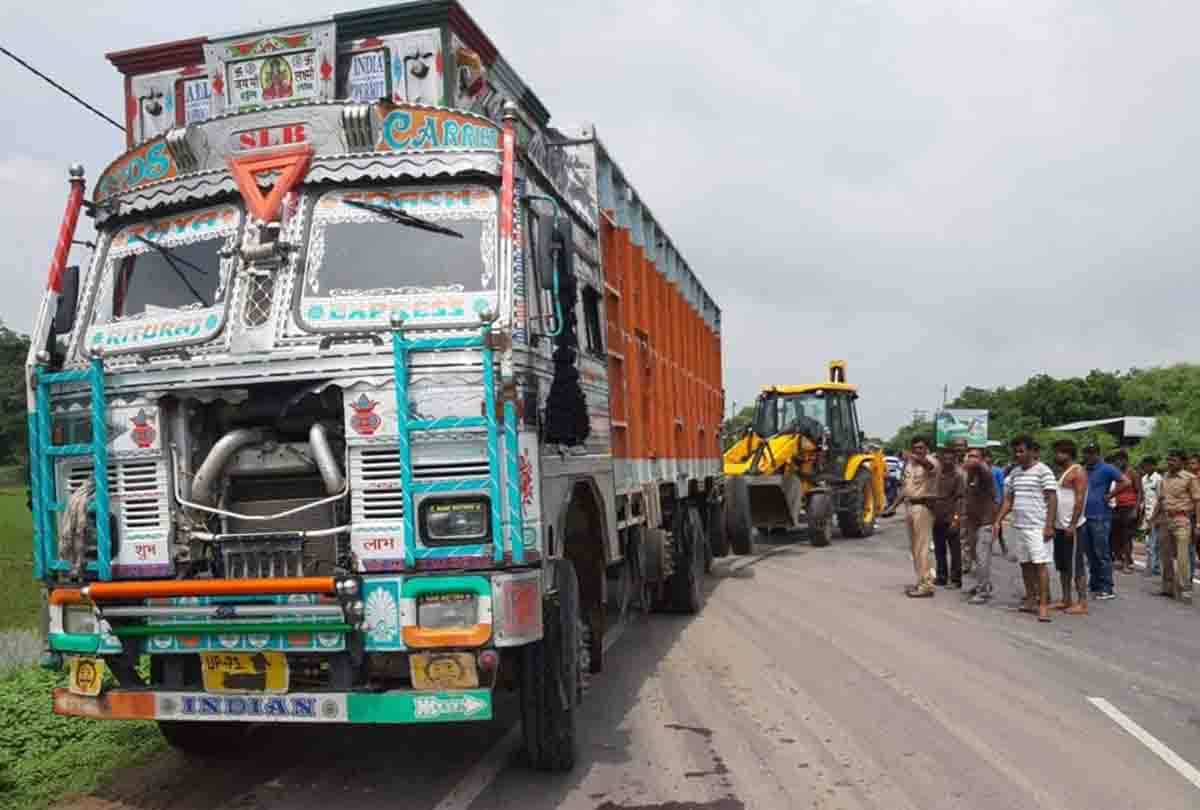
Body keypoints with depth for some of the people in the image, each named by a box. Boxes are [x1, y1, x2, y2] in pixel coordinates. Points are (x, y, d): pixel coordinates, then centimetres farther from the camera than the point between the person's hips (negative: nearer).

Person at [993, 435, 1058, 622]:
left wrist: (1049, 525, -17)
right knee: (1025, 564, 11)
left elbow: (1052, 499, -10)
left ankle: (1043, 604, -8)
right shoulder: (1014, 472, 13)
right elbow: (1008, 500, 18)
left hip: (1037, 527, -7)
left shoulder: (1042, 471, -7)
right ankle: (1030, 599, 20)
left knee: (1040, 564, -9)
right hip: (1018, 526, 7)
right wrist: (998, 521, 11)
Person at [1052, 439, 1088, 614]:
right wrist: (1052, 522, 15)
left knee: (1076, 566, -5)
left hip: (1071, 527, -9)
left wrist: (1072, 524, -22)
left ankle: (1082, 603, -1)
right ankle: (1066, 600, 20)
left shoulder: (1077, 472, -11)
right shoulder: (1061, 472, 16)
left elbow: (1080, 499, -18)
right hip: (1059, 527, 9)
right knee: (1062, 566, 13)